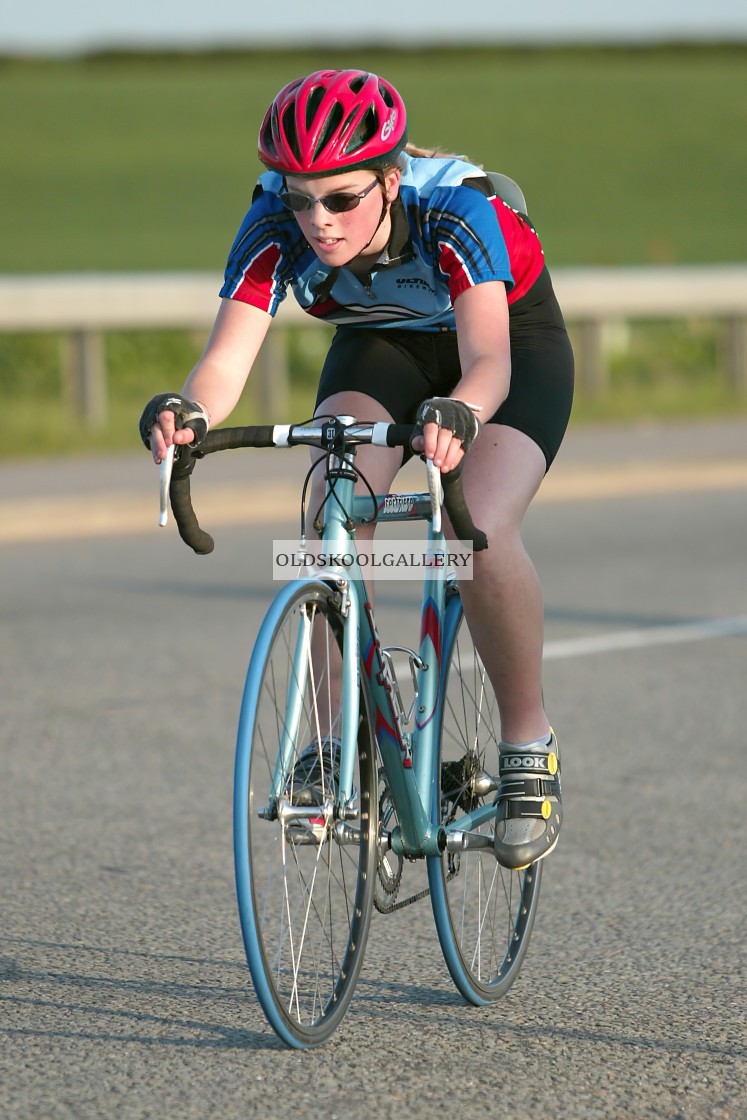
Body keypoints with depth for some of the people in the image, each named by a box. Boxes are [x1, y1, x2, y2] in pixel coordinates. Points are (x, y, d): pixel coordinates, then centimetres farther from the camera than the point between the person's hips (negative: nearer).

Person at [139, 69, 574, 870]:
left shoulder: (454, 211, -38)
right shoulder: (276, 229, -28)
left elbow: (488, 360, -50)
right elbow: (226, 359, -37)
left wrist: (458, 414, -72)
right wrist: (186, 412, -59)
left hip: (513, 342, -3)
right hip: (383, 347, 3)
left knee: (481, 541, -27)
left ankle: (528, 745, -5)